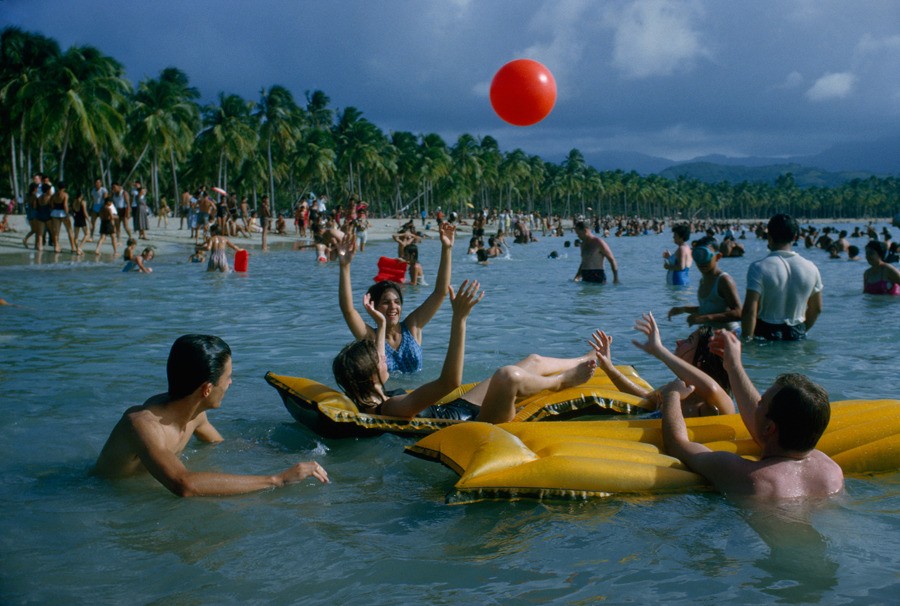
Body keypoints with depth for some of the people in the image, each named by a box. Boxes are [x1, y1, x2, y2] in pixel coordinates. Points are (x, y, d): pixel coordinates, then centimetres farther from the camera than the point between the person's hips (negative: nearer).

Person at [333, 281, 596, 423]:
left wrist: (381, 325, 22)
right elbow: (450, 381, -43)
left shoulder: (370, 398, -3)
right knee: (508, 376, -33)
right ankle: (560, 381, 3)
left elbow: (374, 363, 23)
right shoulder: (393, 407, -33)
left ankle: (585, 361, 44)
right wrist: (458, 319, -42)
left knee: (534, 361, 16)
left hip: (459, 408, 10)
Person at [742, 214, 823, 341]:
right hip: (797, 337, 4)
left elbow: (750, 310, -17)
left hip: (765, 335, -4)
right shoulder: (811, 268, 3)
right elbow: (817, 309, 13)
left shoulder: (759, 267, -11)